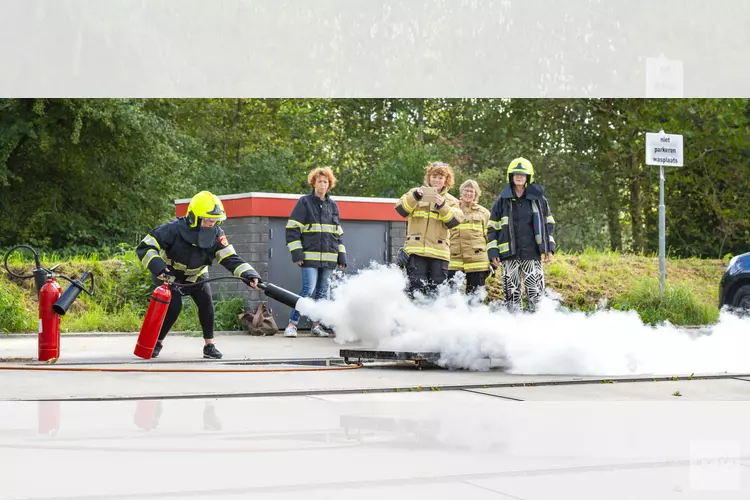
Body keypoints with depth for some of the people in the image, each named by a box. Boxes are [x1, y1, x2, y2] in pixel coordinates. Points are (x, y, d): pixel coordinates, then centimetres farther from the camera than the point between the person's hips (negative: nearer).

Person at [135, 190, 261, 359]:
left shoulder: (216, 235, -20)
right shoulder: (174, 229, -32)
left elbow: (231, 258, -25)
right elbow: (144, 248, -30)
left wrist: (250, 275, -41)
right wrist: (157, 266, -46)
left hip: (196, 275, 4)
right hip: (168, 274, -4)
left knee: (206, 301, -16)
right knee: (174, 306, -20)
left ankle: (209, 345, -5)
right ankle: (157, 343, 3)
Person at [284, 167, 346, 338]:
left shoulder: (333, 205, 16)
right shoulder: (305, 202, 1)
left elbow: (338, 234, 22)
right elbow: (292, 229, -2)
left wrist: (342, 256, 15)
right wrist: (297, 253, -10)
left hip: (329, 258, 5)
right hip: (310, 257, -5)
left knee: (322, 291, 6)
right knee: (308, 290, -14)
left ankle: (316, 324, 15)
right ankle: (292, 324, -8)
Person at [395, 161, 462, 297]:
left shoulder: (451, 201, 14)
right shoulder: (415, 192, 12)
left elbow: (453, 222, -3)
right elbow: (401, 210, -4)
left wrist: (442, 206, -18)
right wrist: (415, 197, -20)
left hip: (439, 251, 1)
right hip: (416, 250, -1)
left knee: (437, 291, 0)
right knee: (416, 288, -9)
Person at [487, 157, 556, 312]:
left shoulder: (539, 199, 9)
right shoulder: (502, 201, 8)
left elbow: (548, 224, 16)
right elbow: (492, 228, 10)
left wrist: (549, 249, 8)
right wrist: (493, 253, 2)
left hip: (533, 254, 0)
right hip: (509, 255, 0)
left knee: (536, 293, -6)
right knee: (512, 294, 0)